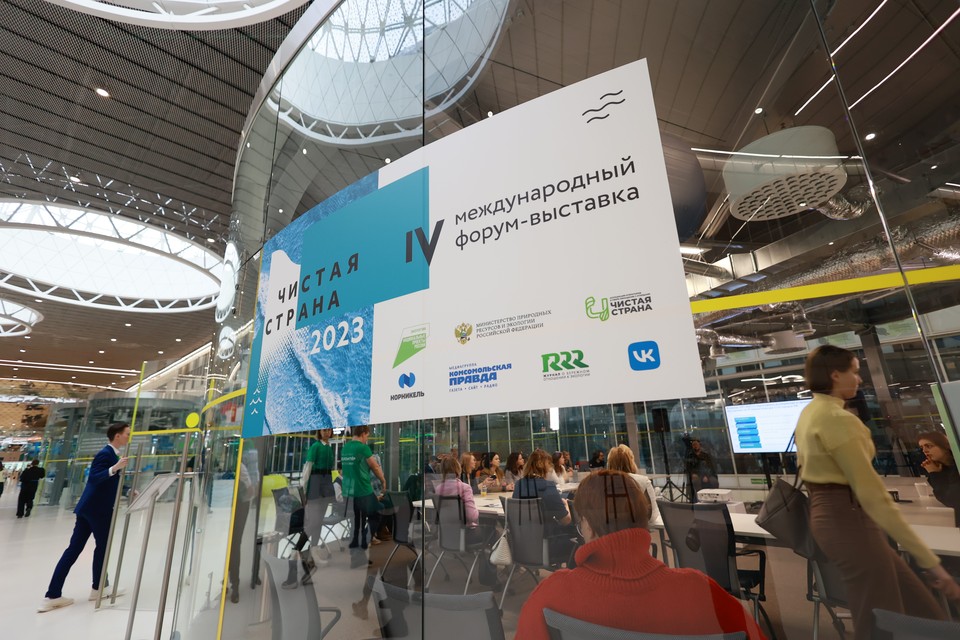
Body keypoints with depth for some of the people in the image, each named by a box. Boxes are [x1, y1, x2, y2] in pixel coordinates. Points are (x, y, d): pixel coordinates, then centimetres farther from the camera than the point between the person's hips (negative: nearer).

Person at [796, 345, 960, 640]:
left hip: (828, 513, 9)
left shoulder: (809, 413, 10)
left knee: (923, 614, 15)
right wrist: (928, 560, -18)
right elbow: (871, 493, -22)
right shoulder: (836, 418, -21)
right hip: (848, 517, -9)